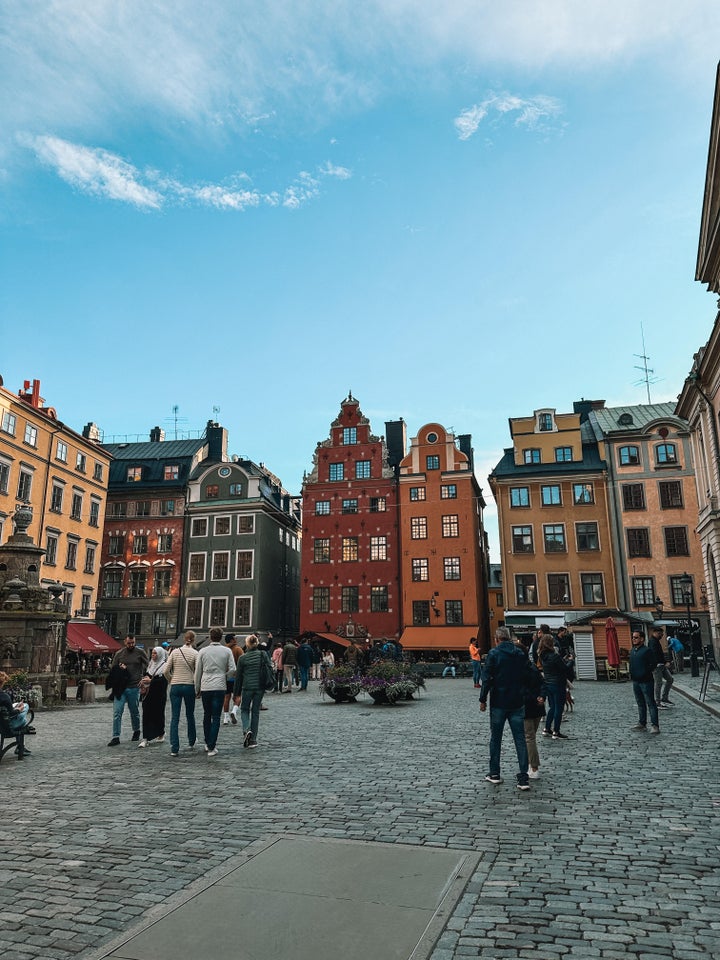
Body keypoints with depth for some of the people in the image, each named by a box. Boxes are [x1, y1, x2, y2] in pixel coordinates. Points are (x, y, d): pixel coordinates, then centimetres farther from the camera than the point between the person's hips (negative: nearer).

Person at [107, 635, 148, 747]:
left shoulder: (140, 653, -1)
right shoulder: (119, 653, 5)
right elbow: (112, 668, 13)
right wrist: (119, 667, -8)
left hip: (134, 688, -1)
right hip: (120, 688, 1)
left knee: (134, 712, 14)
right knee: (117, 713, -4)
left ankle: (136, 731, 36)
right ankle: (115, 737, 2)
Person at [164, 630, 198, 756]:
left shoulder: (175, 652, 0)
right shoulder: (195, 653, -6)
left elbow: (166, 671, -1)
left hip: (175, 687, 1)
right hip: (189, 686, -1)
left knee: (174, 718, 2)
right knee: (190, 715, 18)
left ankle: (174, 748, -2)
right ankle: (192, 742, 33)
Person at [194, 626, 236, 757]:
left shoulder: (203, 651, 2)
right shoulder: (227, 651, 0)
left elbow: (198, 672, 5)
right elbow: (232, 669, -5)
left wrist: (197, 689, 14)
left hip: (205, 687, 2)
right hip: (220, 687, -1)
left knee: (207, 715, 17)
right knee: (216, 717, 1)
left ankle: (208, 743, 25)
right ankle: (212, 747, -4)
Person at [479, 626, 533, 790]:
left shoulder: (493, 654, -8)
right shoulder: (521, 654, 4)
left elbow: (487, 678, -12)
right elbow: (528, 678, 7)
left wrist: (483, 699, -5)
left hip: (498, 703, -3)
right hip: (517, 703, 3)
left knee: (496, 738, 11)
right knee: (520, 740, 4)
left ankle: (494, 773, 20)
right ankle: (523, 778, 0)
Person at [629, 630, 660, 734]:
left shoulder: (647, 650, -11)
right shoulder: (632, 651, 12)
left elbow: (653, 665, -12)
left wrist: (645, 672, -13)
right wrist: (631, 674, 10)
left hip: (646, 681, -8)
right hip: (635, 681, 8)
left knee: (650, 703, -3)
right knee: (640, 703, 15)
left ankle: (655, 725, 0)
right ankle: (642, 723, 24)